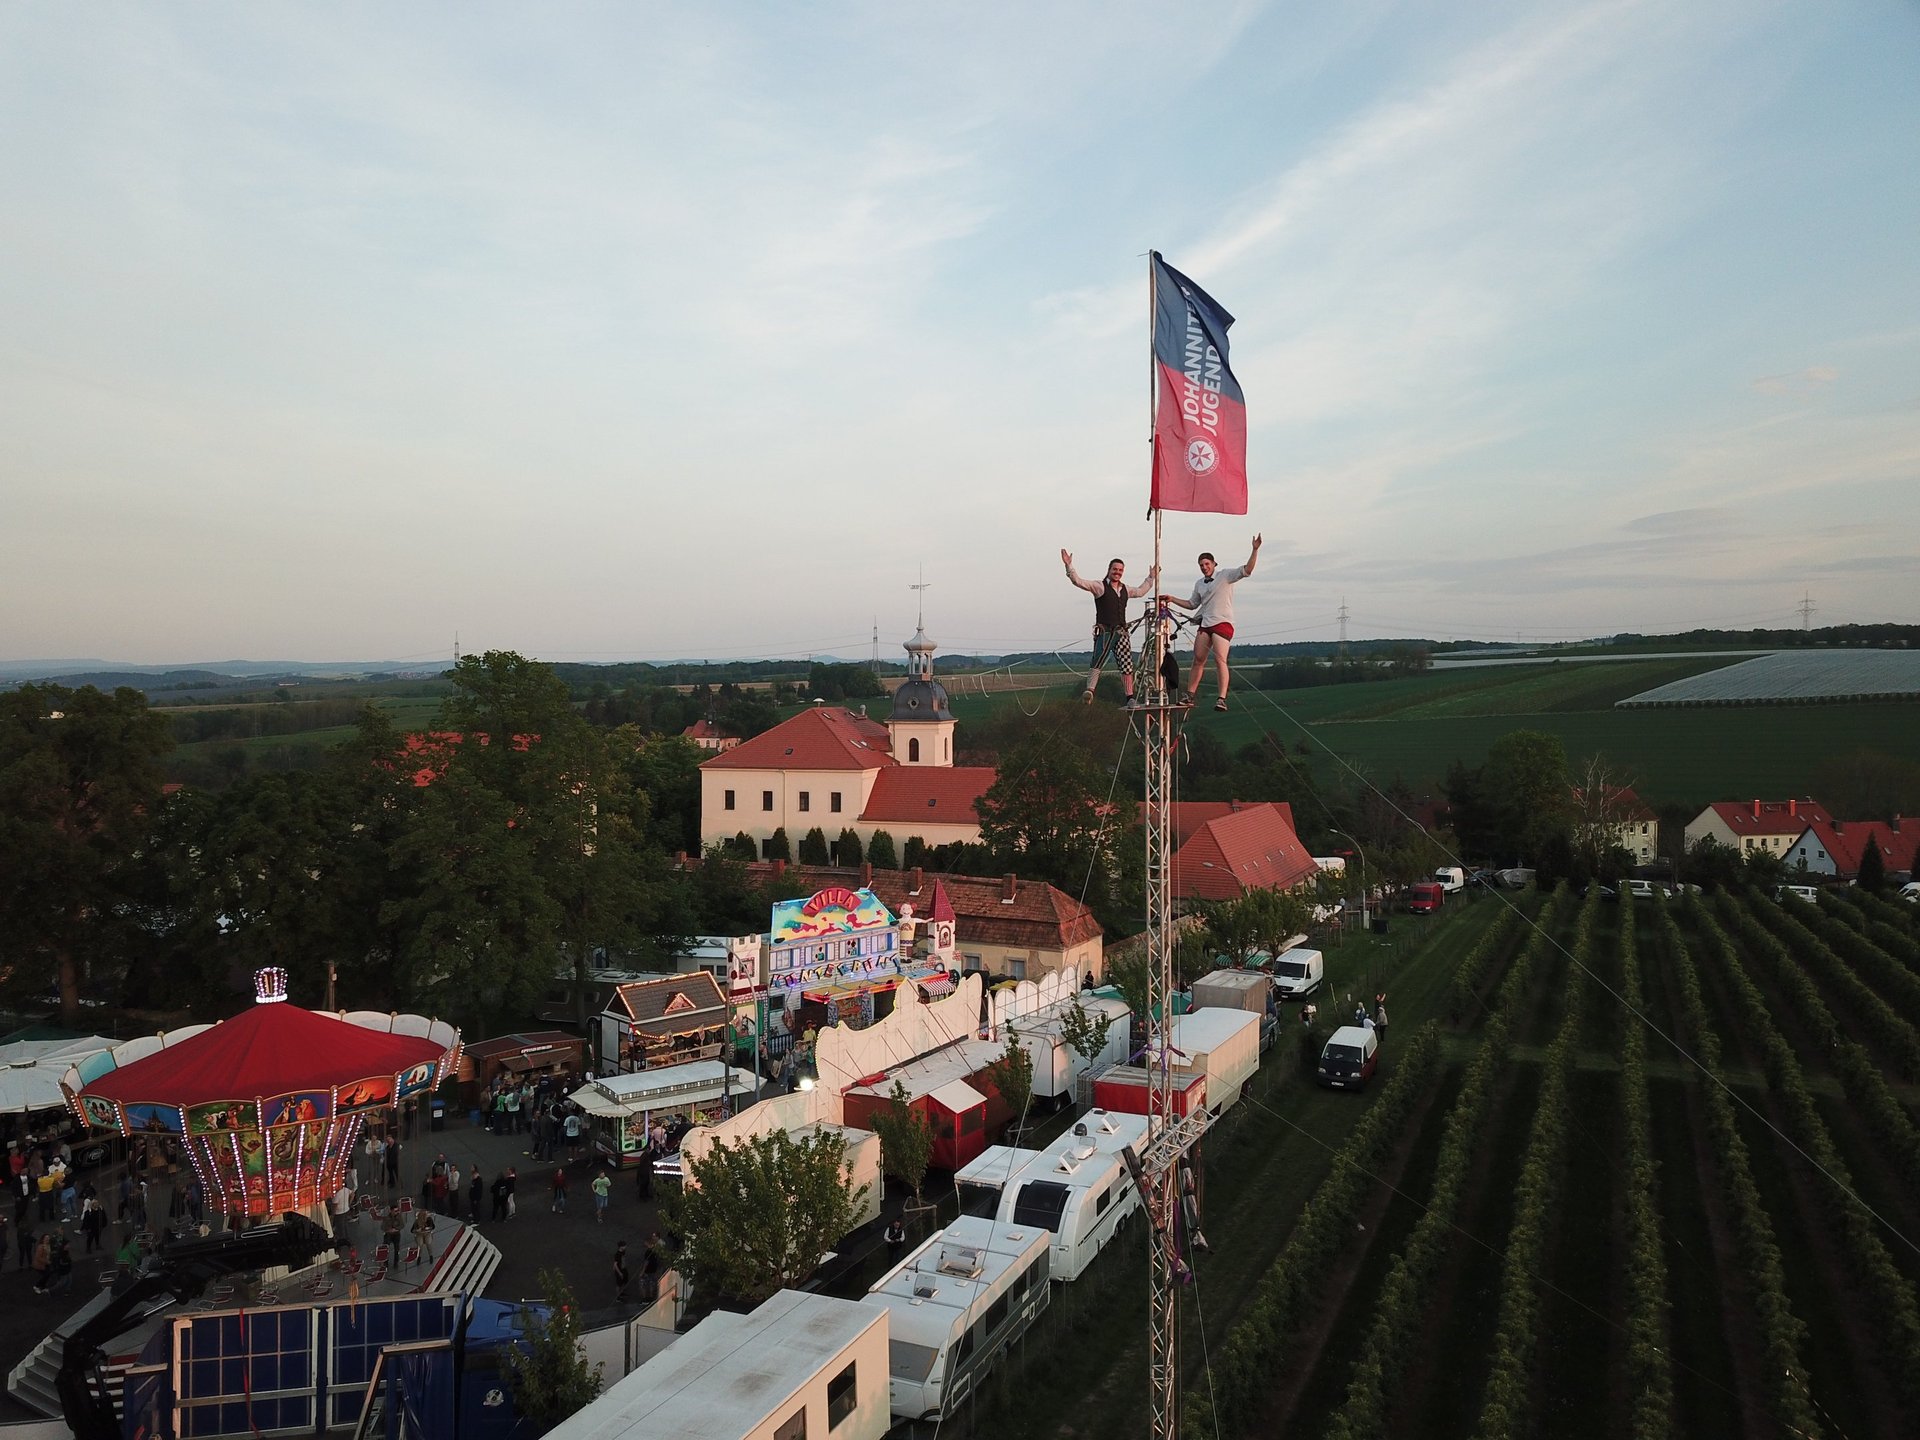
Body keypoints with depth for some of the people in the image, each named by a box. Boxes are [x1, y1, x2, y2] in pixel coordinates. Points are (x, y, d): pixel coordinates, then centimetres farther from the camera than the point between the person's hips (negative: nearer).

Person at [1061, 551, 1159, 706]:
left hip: (1121, 633, 5)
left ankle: (1130, 699, 6)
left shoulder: (1125, 589, 18)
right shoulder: (1100, 586, -1)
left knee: (1127, 666, 1)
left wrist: (1151, 577, 42)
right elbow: (1079, 582, -12)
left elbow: (1140, 591, 39)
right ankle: (1089, 691, -25)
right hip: (1104, 632, -5)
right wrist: (1069, 566, -22)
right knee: (1098, 663, -21)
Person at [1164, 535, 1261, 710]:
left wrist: (1255, 550, -24)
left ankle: (1222, 699, -20)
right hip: (1205, 624, 6)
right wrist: (1173, 599, 21)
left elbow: (1247, 570, -12)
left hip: (1222, 623, -6)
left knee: (1220, 660, -16)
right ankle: (1190, 696, 14)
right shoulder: (1199, 584, 17)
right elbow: (1192, 604, 29)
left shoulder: (1225, 576, 0)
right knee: (1198, 660, 6)